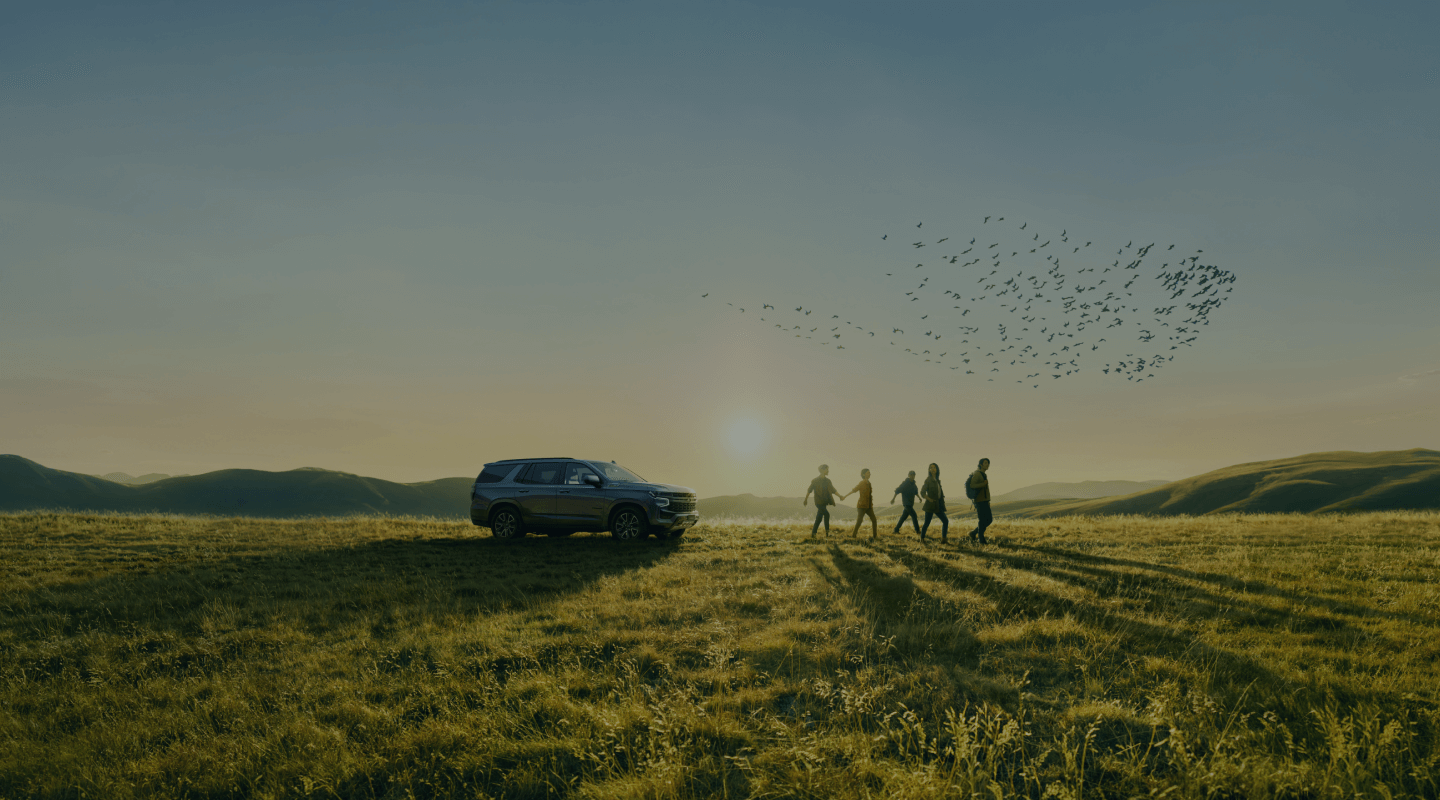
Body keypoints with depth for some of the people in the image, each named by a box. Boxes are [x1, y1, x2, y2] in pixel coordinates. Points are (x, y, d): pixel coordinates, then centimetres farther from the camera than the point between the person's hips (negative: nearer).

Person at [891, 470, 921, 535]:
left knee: (904, 517, 9)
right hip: (907, 503, -8)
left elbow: (916, 492, 24)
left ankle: (896, 529, 15)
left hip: (910, 504, 8)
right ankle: (917, 530, -6)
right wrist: (893, 499, -14)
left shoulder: (913, 484, 10)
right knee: (914, 516, -11)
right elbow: (897, 490, -13)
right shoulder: (905, 483, -12)